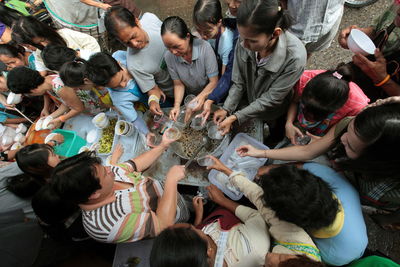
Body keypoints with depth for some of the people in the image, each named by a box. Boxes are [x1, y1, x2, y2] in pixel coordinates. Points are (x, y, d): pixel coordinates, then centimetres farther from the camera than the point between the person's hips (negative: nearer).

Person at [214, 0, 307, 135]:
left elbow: (272, 99, -29)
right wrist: (226, 109, -21)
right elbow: (238, 82, -14)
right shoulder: (244, 44, -28)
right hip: (248, 101, 3)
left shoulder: (295, 57, -39)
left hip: (273, 113, -2)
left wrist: (235, 117, -29)